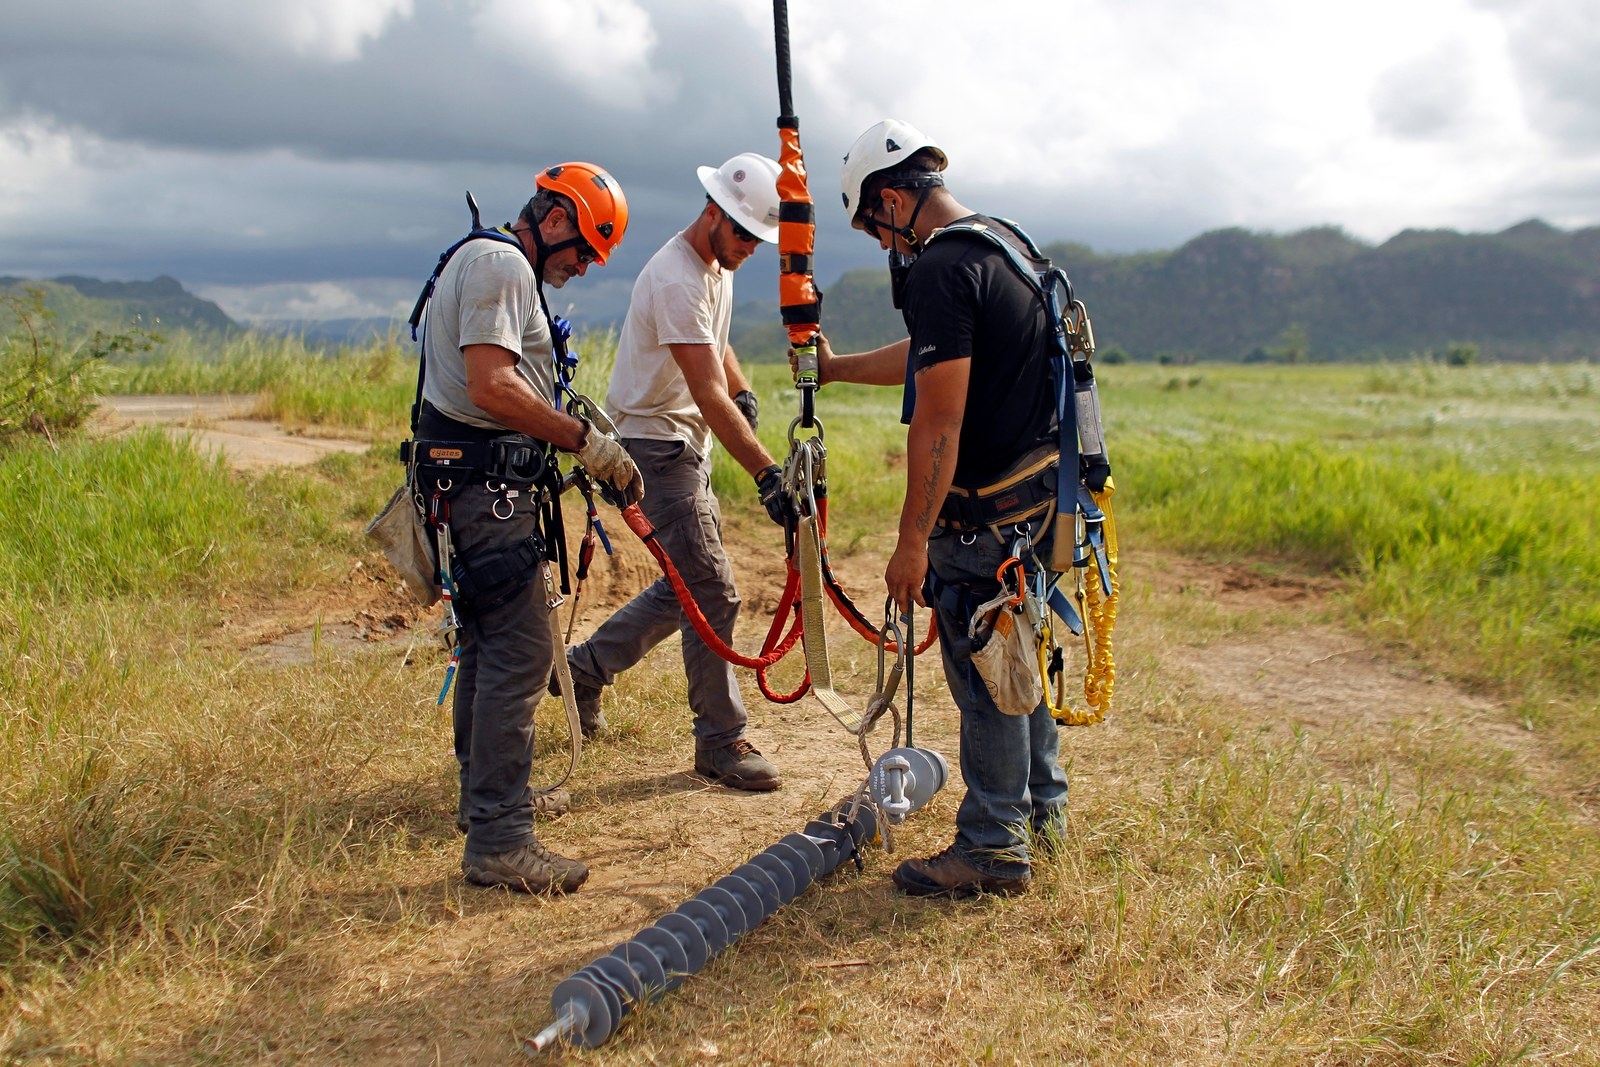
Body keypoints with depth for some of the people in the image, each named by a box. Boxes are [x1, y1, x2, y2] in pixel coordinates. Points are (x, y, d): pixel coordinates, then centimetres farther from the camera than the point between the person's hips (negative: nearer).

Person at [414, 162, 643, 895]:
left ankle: (487, 791, 34)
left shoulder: (491, 263, 23)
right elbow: (492, 387, -24)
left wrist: (570, 428, 18)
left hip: (474, 484, 11)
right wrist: (585, 441, -20)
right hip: (485, 485, -11)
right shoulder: (501, 264, -12)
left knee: (489, 643, 20)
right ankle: (498, 840, -8)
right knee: (519, 653, -11)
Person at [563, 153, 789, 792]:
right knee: (711, 591, -9)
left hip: (688, 445, 10)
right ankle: (722, 741, 2)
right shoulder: (677, 278, -23)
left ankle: (586, 667, 31)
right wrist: (767, 474, -37)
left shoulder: (719, 268, 9)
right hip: (655, 442, -10)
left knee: (688, 585, 15)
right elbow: (709, 394, -30)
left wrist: (744, 391, 4)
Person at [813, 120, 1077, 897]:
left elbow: (939, 421, -24)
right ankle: (1040, 806, 36)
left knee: (984, 674, 1)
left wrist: (913, 539, -20)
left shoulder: (943, 268, -19)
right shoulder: (1006, 244, 13)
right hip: (1039, 493, 10)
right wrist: (836, 368, 36)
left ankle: (994, 847, 13)